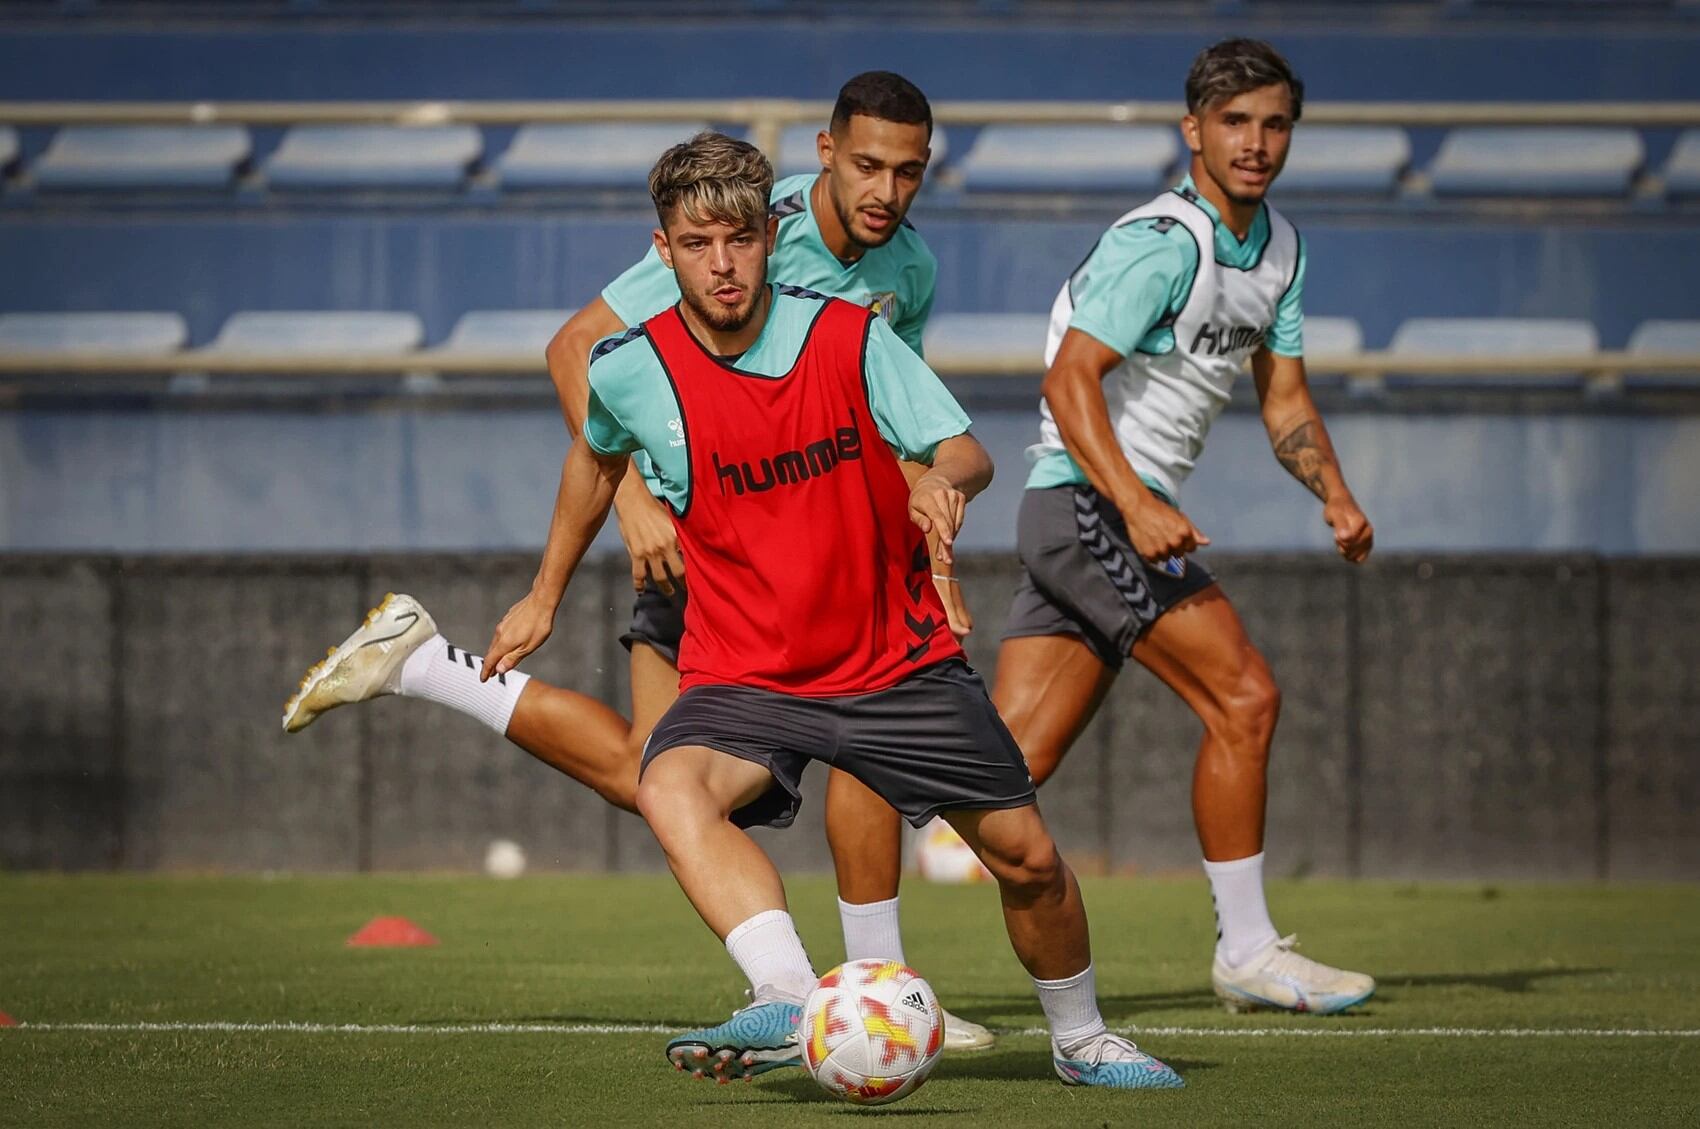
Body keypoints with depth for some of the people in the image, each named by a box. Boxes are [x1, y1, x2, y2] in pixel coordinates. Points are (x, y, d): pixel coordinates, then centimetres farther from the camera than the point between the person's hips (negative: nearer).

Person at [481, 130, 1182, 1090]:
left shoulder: (847, 336, -10)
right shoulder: (632, 371, -7)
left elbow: (969, 452, -12)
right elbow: (598, 458, 16)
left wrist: (944, 477, -36)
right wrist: (546, 596, 24)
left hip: (898, 660, 1)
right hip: (744, 676, -1)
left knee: (1029, 858, 2)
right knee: (671, 787, -34)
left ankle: (1081, 1039, 31)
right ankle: (789, 1003, -50)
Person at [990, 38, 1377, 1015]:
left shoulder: (1280, 248, 15)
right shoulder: (1164, 243, -15)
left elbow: (1283, 391, 19)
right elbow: (1071, 377, -22)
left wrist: (1335, 495, 1)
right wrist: (1137, 504, -33)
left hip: (1132, 511, 9)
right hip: (1090, 498, -9)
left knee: (1016, 758, 2)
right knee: (1244, 696, -12)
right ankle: (1247, 953, -3)